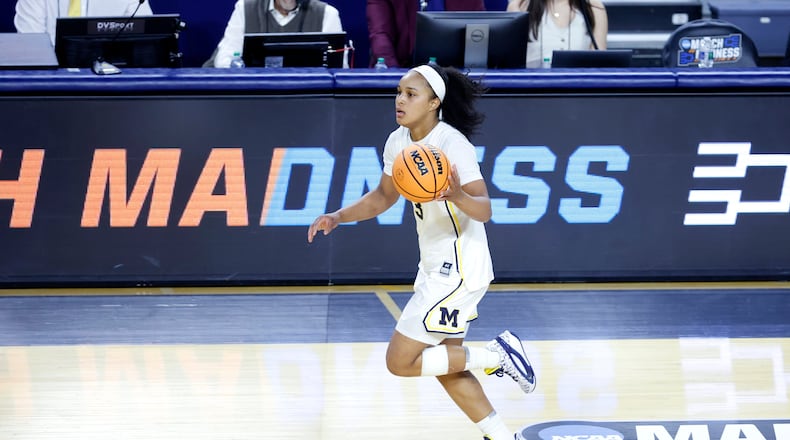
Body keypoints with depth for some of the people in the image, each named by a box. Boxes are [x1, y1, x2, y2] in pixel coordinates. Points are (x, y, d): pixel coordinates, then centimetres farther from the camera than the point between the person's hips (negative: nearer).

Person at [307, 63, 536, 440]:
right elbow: (383, 196, 17)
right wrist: (338, 217, 5)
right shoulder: (398, 142, 2)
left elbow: (484, 210, -27)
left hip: (459, 269, -9)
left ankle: (496, 355, 0)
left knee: (400, 362, -8)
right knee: (445, 368, 15)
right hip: (435, 267, 9)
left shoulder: (452, 144, -22)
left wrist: (459, 197, -48)